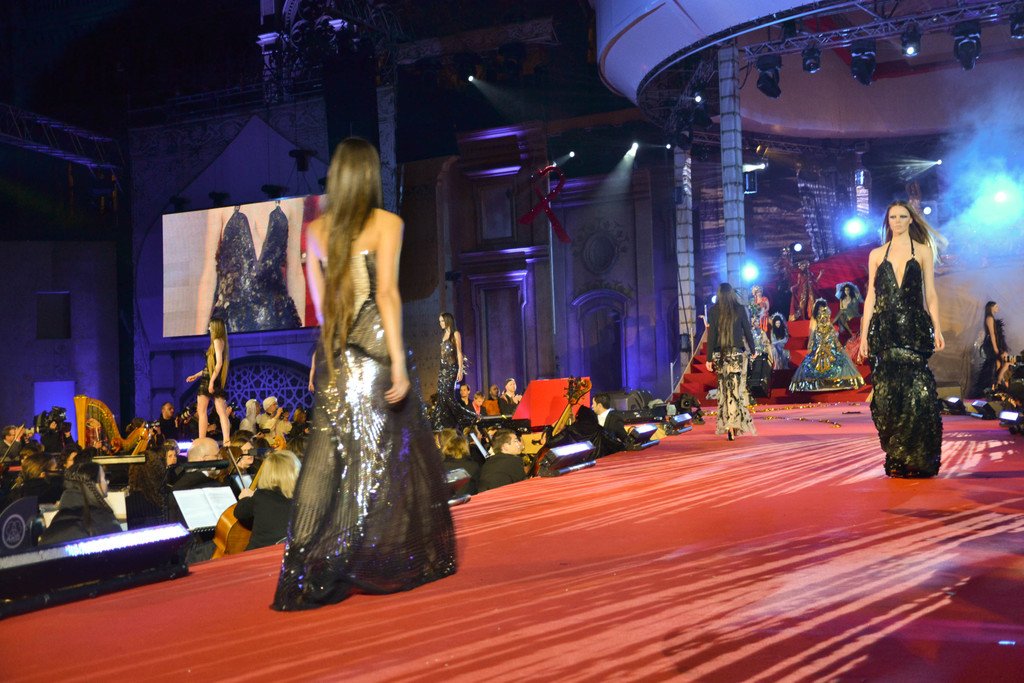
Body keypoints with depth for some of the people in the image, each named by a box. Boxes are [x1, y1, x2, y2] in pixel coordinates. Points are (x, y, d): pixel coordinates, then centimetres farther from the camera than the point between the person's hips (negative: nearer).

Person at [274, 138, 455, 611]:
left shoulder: (317, 230, 11)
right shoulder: (386, 224, -3)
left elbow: (319, 301, 15)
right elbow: (387, 294, -12)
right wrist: (399, 363, -14)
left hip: (333, 357, 4)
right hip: (375, 350, -4)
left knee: (326, 457, 6)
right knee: (381, 457, 2)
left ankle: (303, 571, 5)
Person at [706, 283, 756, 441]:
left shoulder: (713, 311, 0)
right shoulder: (740, 309, -1)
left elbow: (711, 336, -1)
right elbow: (748, 331, 3)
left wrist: (709, 358, 1)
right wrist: (753, 350, 15)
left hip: (720, 354, 1)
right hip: (737, 353, -1)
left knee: (724, 388, 9)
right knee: (736, 388, -2)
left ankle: (727, 424, 10)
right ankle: (734, 425, -11)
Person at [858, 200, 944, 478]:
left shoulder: (923, 251, 9)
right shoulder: (877, 255, 12)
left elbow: (930, 293, 5)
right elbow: (871, 296, 11)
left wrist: (937, 329, -5)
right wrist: (864, 335, 4)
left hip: (915, 329, -2)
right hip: (884, 330, 2)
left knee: (917, 392, -8)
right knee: (887, 394, -1)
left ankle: (918, 460, 1)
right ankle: (896, 459, 8)